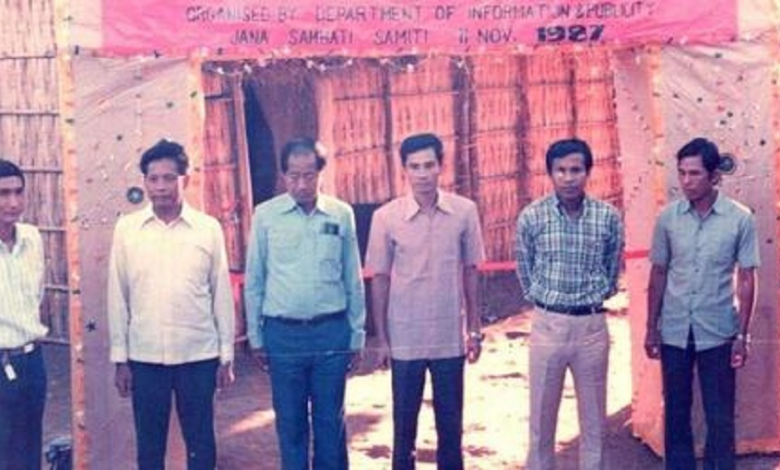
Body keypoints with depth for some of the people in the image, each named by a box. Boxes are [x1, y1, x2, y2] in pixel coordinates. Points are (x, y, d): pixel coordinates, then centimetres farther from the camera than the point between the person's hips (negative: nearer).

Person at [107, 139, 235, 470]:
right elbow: (118, 297, 3)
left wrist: (226, 356, 2)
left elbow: (222, 294, 2)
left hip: (198, 356, -1)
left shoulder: (208, 228, -2)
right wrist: (120, 358, 2)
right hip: (145, 357, 1)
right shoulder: (126, 228, 0)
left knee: (201, 443, 8)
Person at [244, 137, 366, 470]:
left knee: (331, 420, 8)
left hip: (332, 332, 0)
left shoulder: (342, 214, 1)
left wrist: (357, 337, 7)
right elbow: (254, 281, 4)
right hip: (283, 333, 0)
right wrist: (256, 337, 5)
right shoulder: (265, 215, -1)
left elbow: (353, 280, 6)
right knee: (289, 421, 8)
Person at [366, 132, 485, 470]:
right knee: (404, 422, 10)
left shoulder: (465, 212, -4)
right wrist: (381, 340, -1)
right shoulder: (386, 217, -7)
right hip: (405, 339, -1)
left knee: (451, 423, 11)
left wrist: (474, 329, 4)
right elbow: (380, 279, -1)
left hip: (450, 338, 1)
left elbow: (470, 272, 4)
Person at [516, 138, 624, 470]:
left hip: (592, 325, 1)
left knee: (594, 418, 10)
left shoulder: (609, 217, -4)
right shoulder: (532, 216, -6)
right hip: (547, 324, -1)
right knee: (542, 417, 8)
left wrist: (594, 298, 10)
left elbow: (612, 268, 11)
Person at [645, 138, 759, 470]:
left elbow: (746, 279, -3)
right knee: (675, 411, 11)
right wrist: (651, 328, 4)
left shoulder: (740, 219, -7)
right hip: (674, 331, 2)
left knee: (720, 416, 5)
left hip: (718, 332, -2)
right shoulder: (668, 217, -2)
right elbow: (658, 274, 5)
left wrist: (742, 335, -6)